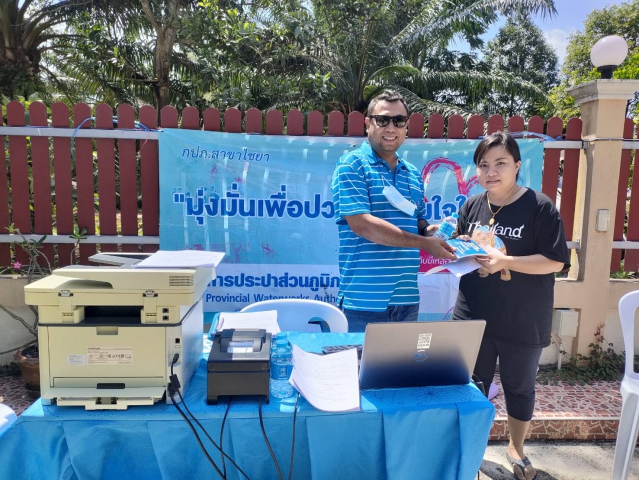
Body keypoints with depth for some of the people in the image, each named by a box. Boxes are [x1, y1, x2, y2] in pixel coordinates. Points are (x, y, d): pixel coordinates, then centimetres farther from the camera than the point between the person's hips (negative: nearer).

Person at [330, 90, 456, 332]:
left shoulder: (413, 174, 15)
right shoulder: (352, 165, -5)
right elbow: (361, 224, -17)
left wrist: (435, 231, -2)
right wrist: (425, 243, -15)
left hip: (407, 301, 7)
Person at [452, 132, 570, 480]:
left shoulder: (540, 207, -11)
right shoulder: (471, 207, 3)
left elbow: (555, 262, -15)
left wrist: (504, 261, -25)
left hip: (523, 323, -3)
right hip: (472, 317, 4)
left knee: (519, 386, 16)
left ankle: (516, 449, 40)